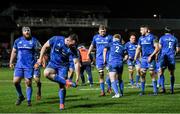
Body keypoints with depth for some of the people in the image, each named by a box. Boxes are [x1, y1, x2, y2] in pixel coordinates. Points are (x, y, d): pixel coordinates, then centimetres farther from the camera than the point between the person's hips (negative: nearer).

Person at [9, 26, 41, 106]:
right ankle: (20, 96, 19)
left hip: (29, 66, -3)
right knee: (15, 81, -4)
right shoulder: (18, 41, 10)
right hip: (19, 65, 4)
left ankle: (29, 101, 7)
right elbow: (14, 52, 21)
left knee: (28, 83, -4)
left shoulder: (34, 41, -1)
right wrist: (11, 62, 18)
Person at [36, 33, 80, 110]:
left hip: (63, 66, 0)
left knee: (62, 85, -10)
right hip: (52, 63, 0)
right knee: (46, 73, -33)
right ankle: (66, 82, -33)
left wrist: (78, 77, -15)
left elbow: (76, 63, -11)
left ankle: (61, 104, 4)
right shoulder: (56, 39, -16)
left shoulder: (73, 50, -15)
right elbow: (45, 47, -3)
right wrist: (40, 58, -3)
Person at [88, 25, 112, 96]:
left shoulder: (109, 37, 1)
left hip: (108, 58, -2)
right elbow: (92, 46, 20)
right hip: (99, 59, 2)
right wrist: (87, 55, 19)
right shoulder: (95, 37, 8)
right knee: (101, 75, 1)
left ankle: (109, 87, 11)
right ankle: (102, 91, 7)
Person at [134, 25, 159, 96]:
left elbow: (157, 48, -9)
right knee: (142, 73, 1)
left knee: (152, 73, -5)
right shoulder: (141, 38, 12)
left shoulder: (152, 37, -7)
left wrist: (151, 56, -15)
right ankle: (142, 90, 9)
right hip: (143, 58, 6)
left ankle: (155, 91, 2)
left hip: (150, 58, -6)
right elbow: (138, 48, 19)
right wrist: (135, 58, 8)